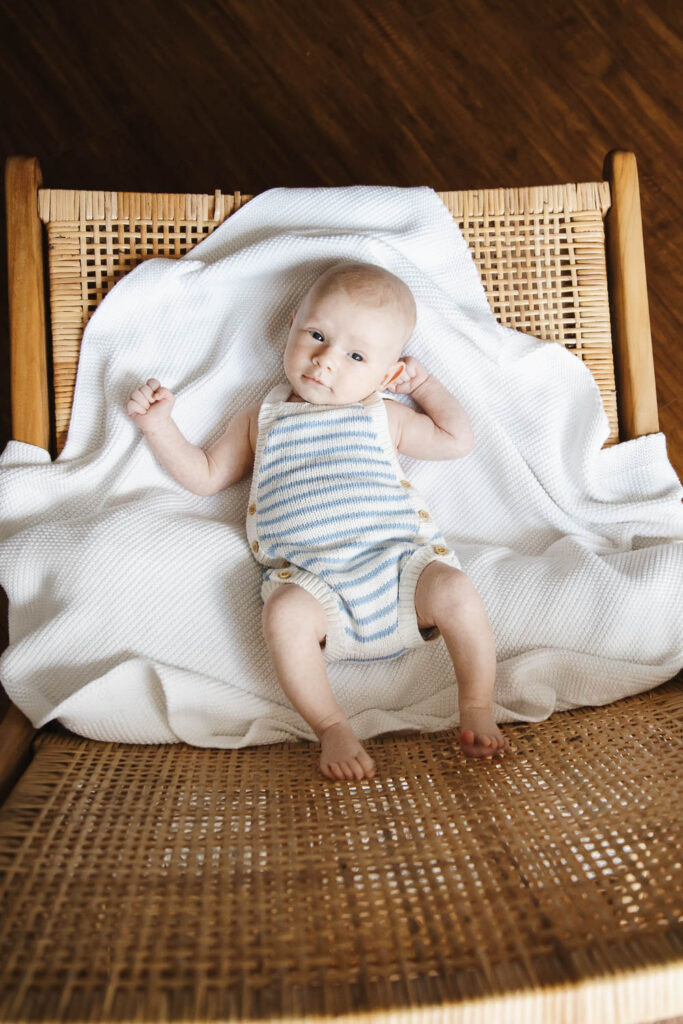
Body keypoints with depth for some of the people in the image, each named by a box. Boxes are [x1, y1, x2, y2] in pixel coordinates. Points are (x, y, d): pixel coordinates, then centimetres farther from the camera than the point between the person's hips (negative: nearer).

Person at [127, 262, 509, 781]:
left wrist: (424, 382, 23)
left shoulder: (383, 417, 19)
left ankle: (477, 709, -5)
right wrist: (159, 425, 16)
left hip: (399, 562, 1)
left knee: (457, 591, -27)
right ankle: (332, 725, -13)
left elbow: (458, 439, 24)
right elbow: (206, 475, 23)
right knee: (285, 612, -33)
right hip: (310, 581, 0)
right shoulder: (261, 419, 20)